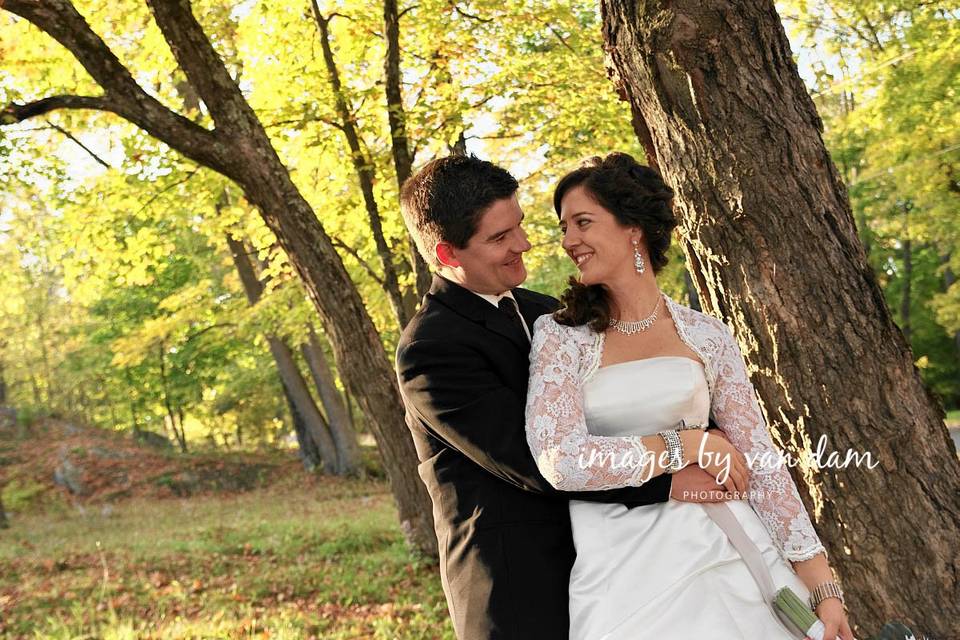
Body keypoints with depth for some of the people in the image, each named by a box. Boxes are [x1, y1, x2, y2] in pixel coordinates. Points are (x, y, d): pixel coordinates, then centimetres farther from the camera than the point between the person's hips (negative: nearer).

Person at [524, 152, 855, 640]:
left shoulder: (706, 335, 5)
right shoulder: (559, 335, 1)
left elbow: (759, 461, 4)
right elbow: (560, 460, -12)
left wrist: (824, 591, -2)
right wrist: (686, 445, -8)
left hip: (724, 555, 2)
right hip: (621, 576, -1)